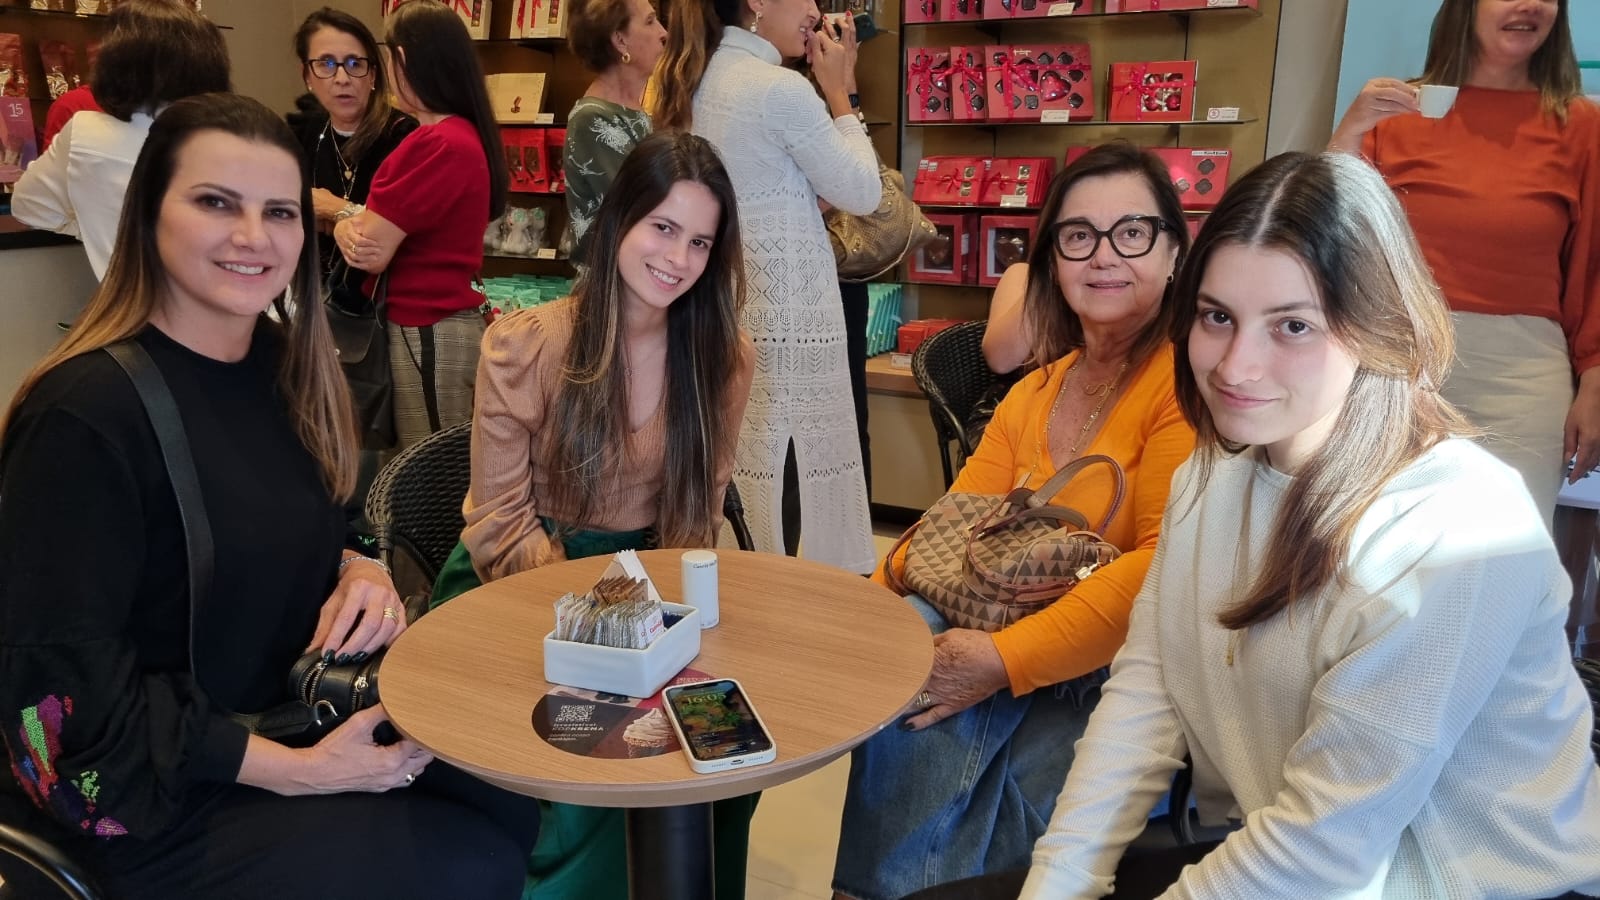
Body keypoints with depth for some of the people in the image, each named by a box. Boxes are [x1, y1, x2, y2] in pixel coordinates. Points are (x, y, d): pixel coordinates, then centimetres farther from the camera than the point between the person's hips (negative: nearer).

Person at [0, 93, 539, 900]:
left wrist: (362, 575, -9)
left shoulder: (280, 360, 0)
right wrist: (296, 771, -22)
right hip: (156, 800, -7)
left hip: (291, 718, 7)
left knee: (536, 795, -1)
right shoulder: (88, 414, -23)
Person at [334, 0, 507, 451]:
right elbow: (382, 228, 9)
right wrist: (349, 228, -12)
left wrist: (342, 220, 3)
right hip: (443, 324, 10)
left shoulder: (438, 144, -20)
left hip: (428, 332, -10)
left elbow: (374, 253, -18)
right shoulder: (464, 133, 11)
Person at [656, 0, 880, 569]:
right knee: (789, 495, 1)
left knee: (735, 479, 15)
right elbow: (862, 194, -7)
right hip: (786, 313, -8)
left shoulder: (695, 81, 10)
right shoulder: (781, 89, -15)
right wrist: (839, 92, 1)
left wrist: (826, 92, 14)